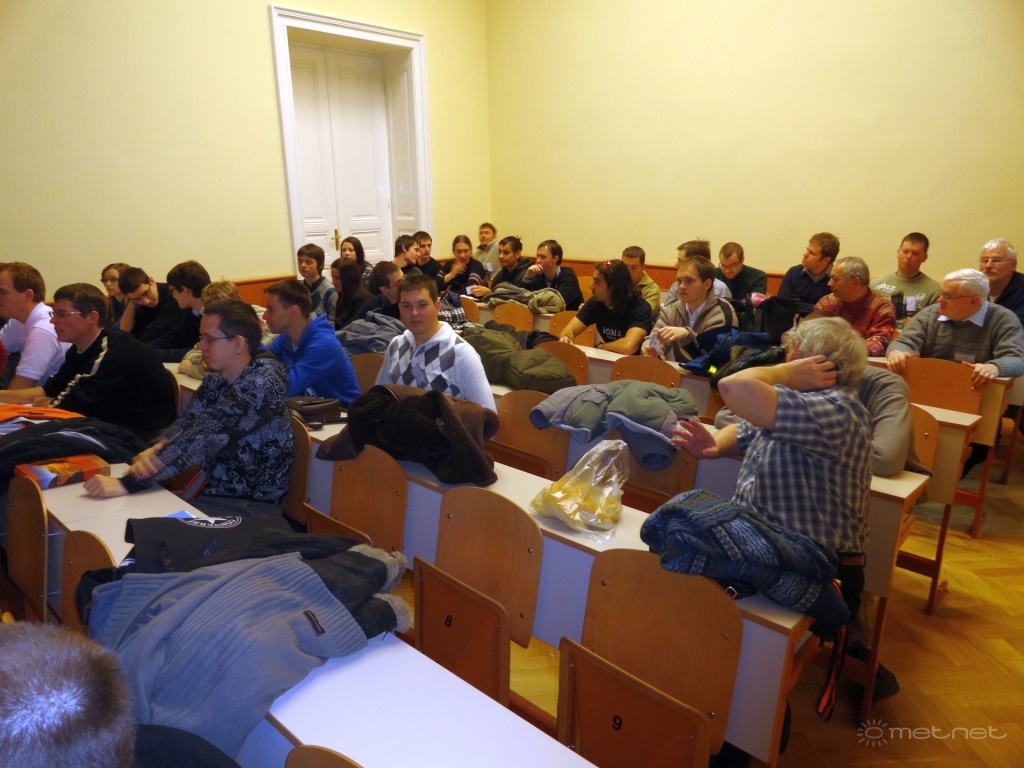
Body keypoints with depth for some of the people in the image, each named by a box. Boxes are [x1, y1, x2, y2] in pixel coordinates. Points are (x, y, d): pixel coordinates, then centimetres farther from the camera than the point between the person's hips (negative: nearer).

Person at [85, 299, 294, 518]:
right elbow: (186, 422, -3)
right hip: (213, 493, 7)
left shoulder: (260, 385, -21)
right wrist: (154, 450, -24)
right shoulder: (217, 378, 5)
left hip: (252, 507, -7)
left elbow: (202, 437, -28)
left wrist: (128, 483, -29)